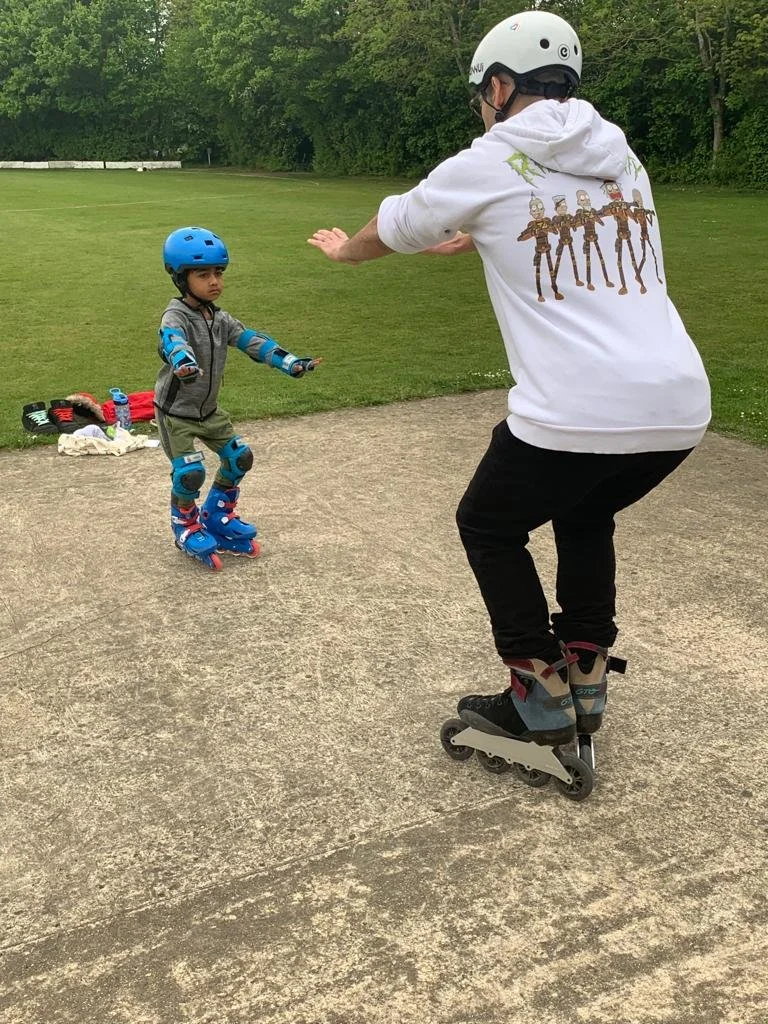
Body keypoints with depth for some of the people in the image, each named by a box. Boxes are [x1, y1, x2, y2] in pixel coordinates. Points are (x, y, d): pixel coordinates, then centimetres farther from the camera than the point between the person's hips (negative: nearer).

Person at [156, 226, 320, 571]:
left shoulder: (220, 318, 0)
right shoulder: (175, 317, -22)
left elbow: (252, 340, -7)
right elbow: (174, 341, -45)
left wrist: (289, 362, -22)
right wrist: (184, 363, -69)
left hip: (209, 409, 7)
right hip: (176, 413, -7)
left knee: (239, 457, 8)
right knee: (190, 472, -14)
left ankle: (217, 516, 29)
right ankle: (185, 526, 14)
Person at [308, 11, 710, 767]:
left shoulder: (485, 165, 3)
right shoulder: (621, 160, 18)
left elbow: (391, 231, 21)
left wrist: (344, 249, 43)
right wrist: (470, 241, 54)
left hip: (575, 413, -6)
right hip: (679, 408, 6)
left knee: (488, 528, 20)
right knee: (586, 517, 32)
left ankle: (542, 702, 21)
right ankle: (586, 684, 33)